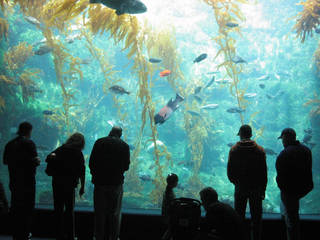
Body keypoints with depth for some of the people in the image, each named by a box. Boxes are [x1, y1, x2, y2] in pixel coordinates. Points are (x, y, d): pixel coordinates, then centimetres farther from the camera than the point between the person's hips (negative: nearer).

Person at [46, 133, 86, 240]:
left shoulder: (60, 149, 6)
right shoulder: (78, 153, -4)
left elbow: (48, 158, -3)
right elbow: (81, 171, -5)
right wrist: (82, 187, 0)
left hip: (56, 182, 3)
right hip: (69, 184, -3)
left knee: (58, 209, 10)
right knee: (70, 210, 6)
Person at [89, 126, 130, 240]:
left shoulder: (99, 142, -3)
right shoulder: (125, 146, -1)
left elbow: (91, 162, -4)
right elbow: (126, 166, 4)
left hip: (100, 182, 0)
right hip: (117, 183, 0)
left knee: (99, 212, 10)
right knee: (115, 213, 10)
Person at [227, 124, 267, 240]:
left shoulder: (234, 150, -5)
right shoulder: (260, 150, -3)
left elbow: (229, 171, -1)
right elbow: (264, 172, -1)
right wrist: (263, 189, 6)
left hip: (240, 188, 0)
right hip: (256, 188, 0)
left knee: (239, 217, 9)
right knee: (256, 218, 9)